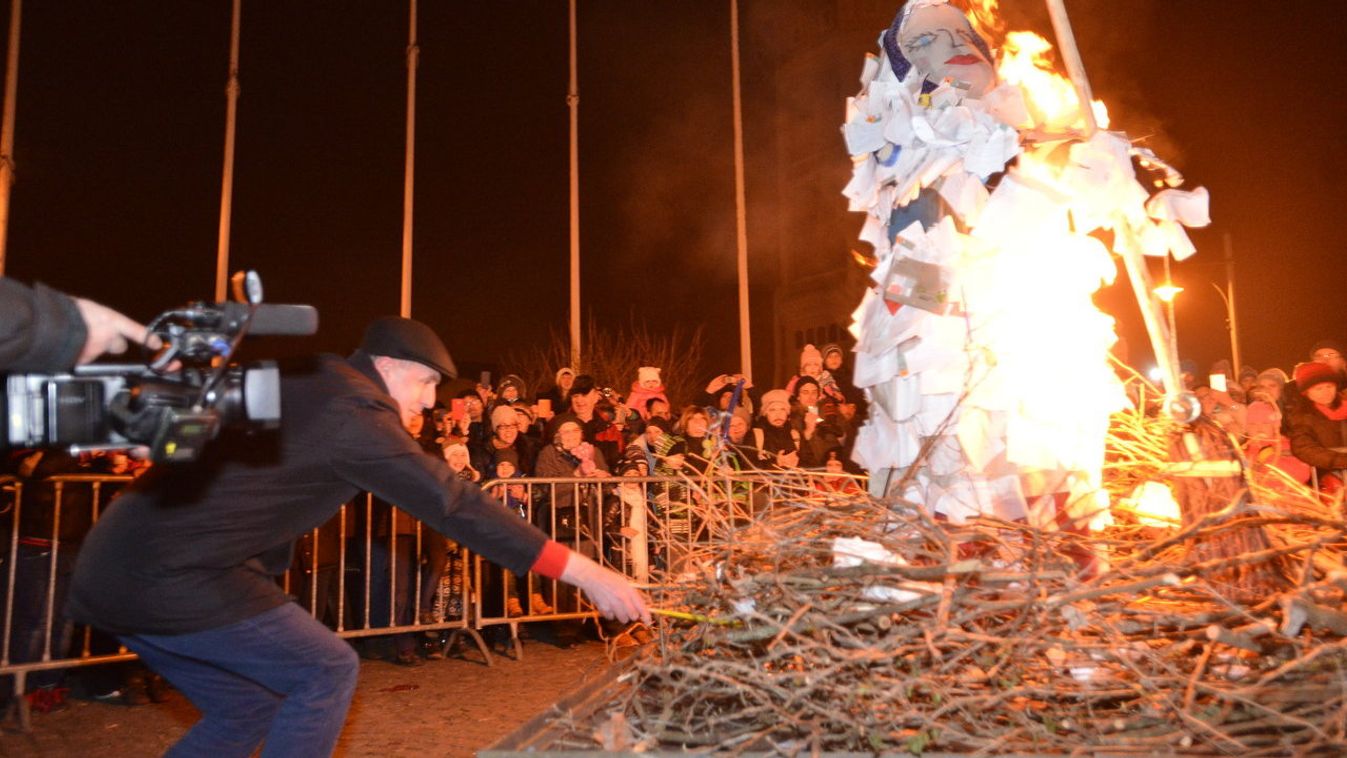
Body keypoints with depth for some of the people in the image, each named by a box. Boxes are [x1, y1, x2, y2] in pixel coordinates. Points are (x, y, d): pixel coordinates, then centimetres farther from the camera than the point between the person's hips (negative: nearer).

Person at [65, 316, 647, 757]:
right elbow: (452, 504, -21)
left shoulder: (313, 382, 11)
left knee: (249, 706, 17)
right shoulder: (351, 408, -16)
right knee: (326, 670, -3)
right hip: (170, 574, -9)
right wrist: (581, 571, -21)